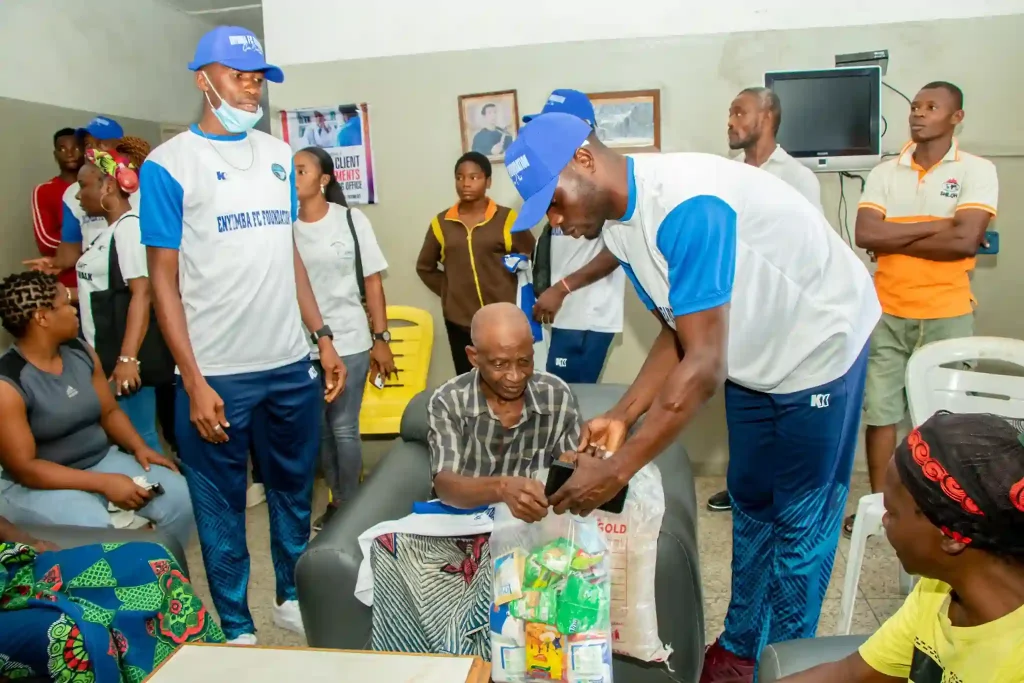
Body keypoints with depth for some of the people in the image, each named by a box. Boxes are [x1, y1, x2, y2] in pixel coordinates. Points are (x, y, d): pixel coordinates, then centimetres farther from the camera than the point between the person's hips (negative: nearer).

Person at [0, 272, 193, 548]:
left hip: (101, 460, 6)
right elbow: (23, 468, -19)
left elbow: (110, 411, 11)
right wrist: (103, 483, -24)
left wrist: (139, 447, -8)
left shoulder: (81, 352, 1)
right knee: (93, 528, -36)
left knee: (177, 494, -13)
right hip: (38, 484, -6)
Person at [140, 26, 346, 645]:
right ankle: (237, 627, 29)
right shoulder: (169, 164, -5)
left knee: (294, 490, 17)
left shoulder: (279, 155, 9)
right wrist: (194, 381, -12)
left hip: (291, 364, 5)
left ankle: (293, 597, 38)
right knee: (222, 506, 10)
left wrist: (324, 337, 8)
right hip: (217, 373, -4)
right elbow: (164, 278, -7)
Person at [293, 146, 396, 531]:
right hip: (302, 346, 2)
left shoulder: (352, 220, -2)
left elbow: (373, 282, 0)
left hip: (348, 342, -2)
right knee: (319, 429, 13)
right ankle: (335, 500, 30)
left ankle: (350, 504, 20)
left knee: (344, 428, 3)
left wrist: (381, 338, -3)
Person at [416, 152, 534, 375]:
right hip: (459, 322, 2)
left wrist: (512, 289, -2)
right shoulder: (442, 223, 6)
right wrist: (449, 292, 7)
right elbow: (425, 267, 16)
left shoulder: (506, 219, -2)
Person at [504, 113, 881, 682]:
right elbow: (679, 333, 0)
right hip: (753, 357, 8)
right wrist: (621, 417, -9)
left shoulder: (685, 205, -35)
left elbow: (704, 366, -36)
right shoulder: (618, 227, -6)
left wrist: (619, 468, -33)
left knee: (801, 518, 5)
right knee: (750, 506, 17)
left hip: (818, 346, -8)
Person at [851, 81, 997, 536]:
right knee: (880, 410, 7)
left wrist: (894, 240, -10)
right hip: (887, 314, 3)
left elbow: (966, 241, -18)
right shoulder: (884, 172, 5)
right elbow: (863, 234, -10)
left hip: (947, 315, -2)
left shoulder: (977, 171, -3)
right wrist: (936, 225, -13)